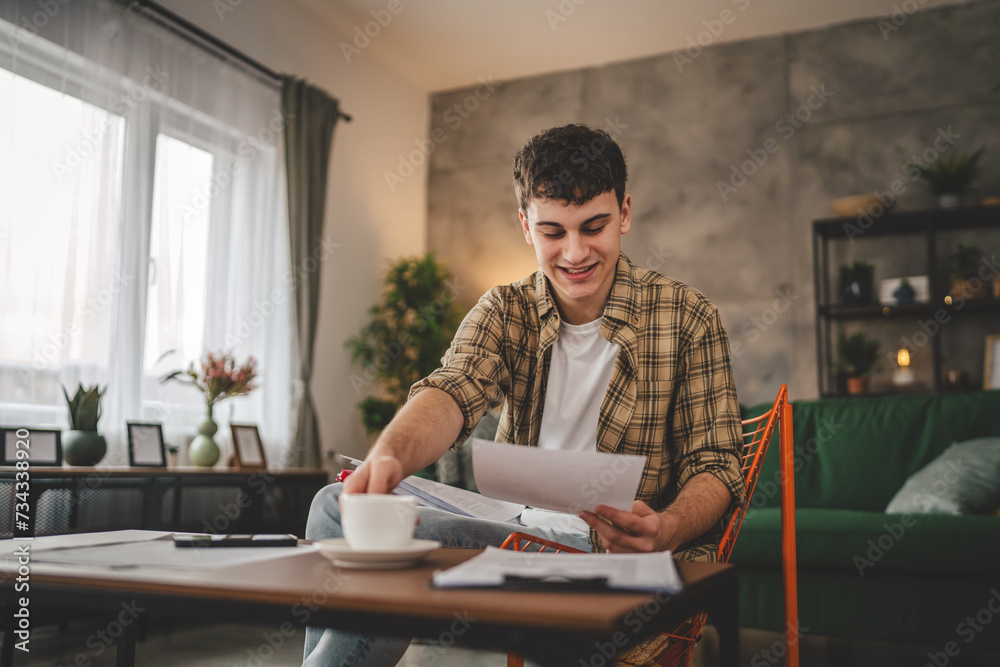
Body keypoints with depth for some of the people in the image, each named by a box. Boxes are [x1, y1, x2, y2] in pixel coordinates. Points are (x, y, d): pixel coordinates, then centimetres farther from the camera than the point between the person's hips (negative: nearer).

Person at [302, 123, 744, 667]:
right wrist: (387, 457, -37)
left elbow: (715, 465, -6)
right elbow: (452, 393, -14)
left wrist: (665, 530, -29)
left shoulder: (687, 319, -4)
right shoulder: (503, 311, 4)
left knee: (404, 541, -25)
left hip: (621, 559, -4)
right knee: (338, 504, -12)